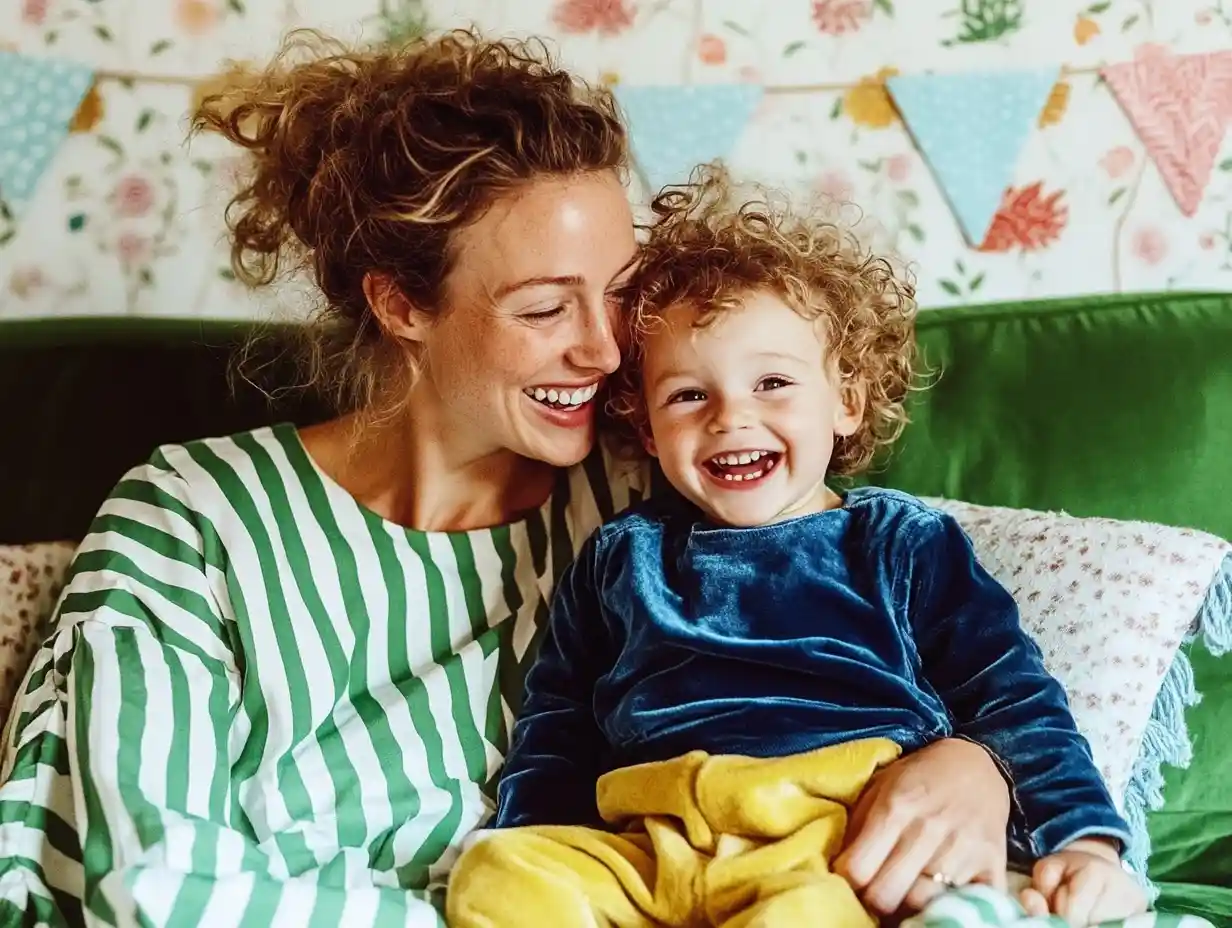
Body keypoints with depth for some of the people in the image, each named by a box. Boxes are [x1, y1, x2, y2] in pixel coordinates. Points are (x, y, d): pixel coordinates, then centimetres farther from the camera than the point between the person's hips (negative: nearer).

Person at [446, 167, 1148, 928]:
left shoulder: (903, 543, 14)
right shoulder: (620, 557, 21)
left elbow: (1014, 700, 11)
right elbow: (554, 734, 24)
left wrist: (1085, 838, -3)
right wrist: (530, 866, 9)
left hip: (837, 849, -3)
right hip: (646, 854, 3)